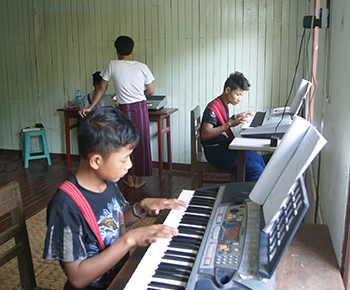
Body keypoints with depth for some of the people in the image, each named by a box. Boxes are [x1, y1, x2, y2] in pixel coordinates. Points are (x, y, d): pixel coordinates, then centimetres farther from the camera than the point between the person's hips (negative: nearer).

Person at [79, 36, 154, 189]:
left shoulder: (112, 65, -4)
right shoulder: (142, 67, -1)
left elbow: (102, 88, 0)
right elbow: (151, 91, 6)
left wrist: (90, 107, 7)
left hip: (124, 109, 0)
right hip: (141, 107, 1)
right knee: (141, 142, 8)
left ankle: (130, 179, 20)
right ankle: (138, 179, 16)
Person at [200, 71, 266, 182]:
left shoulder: (224, 105, 11)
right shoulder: (213, 108, -18)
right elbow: (205, 135, -28)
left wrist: (236, 116, 18)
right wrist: (229, 124, -31)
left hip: (224, 146, 10)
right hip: (215, 152, -10)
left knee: (258, 158, 9)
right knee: (256, 170, -19)